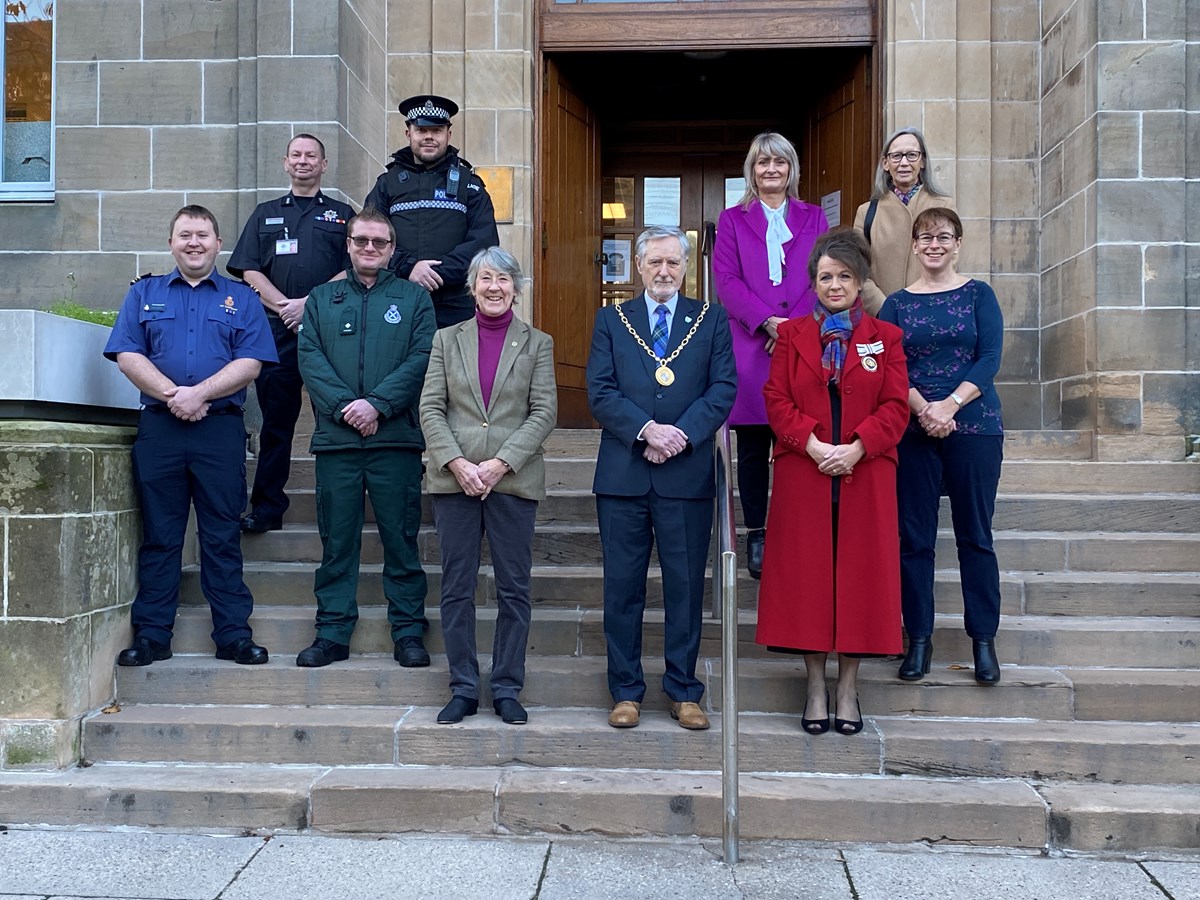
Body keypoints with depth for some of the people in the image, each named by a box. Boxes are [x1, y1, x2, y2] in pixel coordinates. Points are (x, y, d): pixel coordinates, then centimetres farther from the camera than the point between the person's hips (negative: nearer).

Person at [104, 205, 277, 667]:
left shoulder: (241, 299, 11)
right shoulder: (144, 294, 15)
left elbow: (250, 363, -1)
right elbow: (128, 356, 3)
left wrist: (198, 394, -13)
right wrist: (171, 395, -11)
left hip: (221, 428, -1)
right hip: (158, 426, 1)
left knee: (222, 536, 1)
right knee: (159, 535, 5)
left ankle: (233, 634, 6)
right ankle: (152, 635, 11)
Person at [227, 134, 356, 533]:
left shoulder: (342, 214, 15)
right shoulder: (265, 214, 19)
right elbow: (249, 270, 9)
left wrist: (310, 302, -9)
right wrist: (284, 306, -6)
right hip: (277, 329, 1)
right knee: (275, 418, 1)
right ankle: (267, 508, 5)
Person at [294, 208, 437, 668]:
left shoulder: (414, 298, 10)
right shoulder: (322, 298, 16)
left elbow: (422, 358, -3)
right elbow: (309, 358, 3)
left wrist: (377, 403, -14)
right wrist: (345, 405, -12)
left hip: (396, 438, -1)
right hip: (336, 439, 2)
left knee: (401, 539, 2)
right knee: (336, 541, 5)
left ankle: (408, 632, 10)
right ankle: (332, 633, 13)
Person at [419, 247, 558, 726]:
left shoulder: (537, 344, 8)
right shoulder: (446, 340, 12)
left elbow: (544, 412, -1)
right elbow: (430, 409, 4)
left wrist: (499, 464, -11)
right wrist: (457, 463, -11)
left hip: (513, 480, -1)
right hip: (454, 479, 1)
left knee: (513, 590, 3)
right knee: (456, 590, 4)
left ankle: (507, 688, 14)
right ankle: (463, 689, 15)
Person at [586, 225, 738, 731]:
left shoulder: (711, 321, 10)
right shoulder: (612, 321, 10)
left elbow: (723, 389, 0)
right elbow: (600, 391, -1)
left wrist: (681, 434, -14)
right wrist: (646, 429, -15)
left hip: (687, 475, 0)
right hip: (623, 475, 1)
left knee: (686, 588, 5)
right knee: (622, 588, 5)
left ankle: (684, 692, 17)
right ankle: (626, 691, 17)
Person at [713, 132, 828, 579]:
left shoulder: (813, 218, 16)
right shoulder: (733, 220, 13)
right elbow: (726, 280, 1)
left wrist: (795, 324, -10)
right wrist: (767, 321, -12)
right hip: (750, 346, 0)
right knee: (752, 446, 1)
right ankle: (756, 535, 10)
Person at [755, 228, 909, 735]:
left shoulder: (884, 338, 8)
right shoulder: (792, 335, 9)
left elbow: (896, 406, 0)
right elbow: (776, 399, 1)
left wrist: (857, 448, -15)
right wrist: (812, 445, -13)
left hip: (865, 478, 0)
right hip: (803, 475, 0)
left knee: (858, 574, 2)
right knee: (806, 574, 2)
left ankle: (849, 688, 15)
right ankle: (816, 687, 13)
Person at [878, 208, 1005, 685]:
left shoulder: (979, 295, 7)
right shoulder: (896, 303, 9)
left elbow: (989, 359, -3)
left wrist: (949, 405, -15)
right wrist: (923, 409, -16)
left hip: (975, 427, -1)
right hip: (913, 431, 1)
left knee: (975, 535, 3)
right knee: (914, 537, 2)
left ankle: (984, 640, 11)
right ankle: (919, 638, 12)